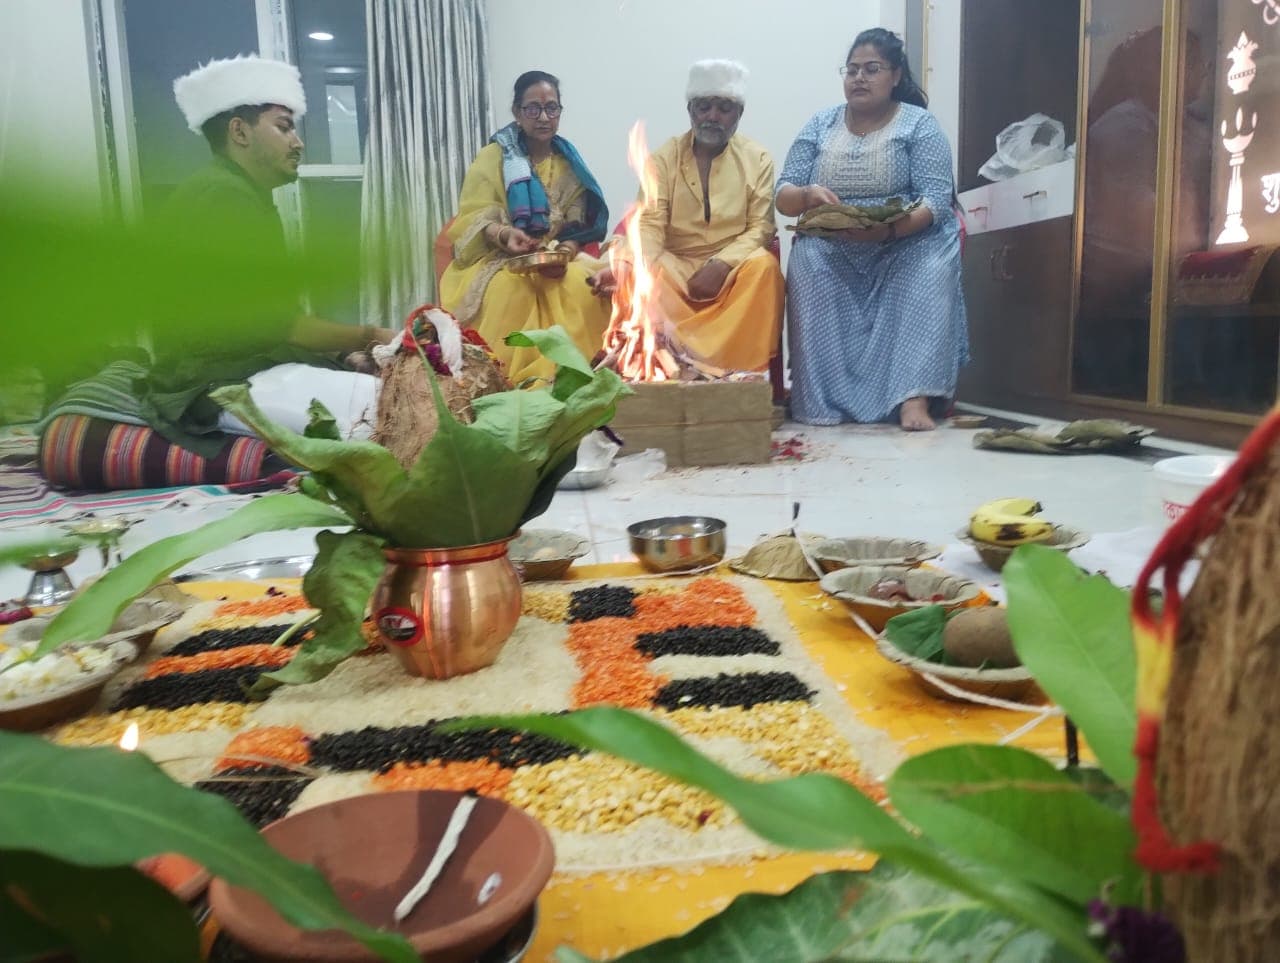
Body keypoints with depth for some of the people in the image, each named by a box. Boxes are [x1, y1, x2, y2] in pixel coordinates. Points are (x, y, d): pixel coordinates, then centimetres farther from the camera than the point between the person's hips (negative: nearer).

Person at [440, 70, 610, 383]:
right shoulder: (493, 157, 3)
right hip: (499, 258, -2)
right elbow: (472, 219, -5)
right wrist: (504, 235, -27)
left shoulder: (569, 162, 12)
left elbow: (579, 224, 4)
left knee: (585, 284, -32)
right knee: (507, 288, -37)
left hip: (559, 256, 2)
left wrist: (566, 252, -19)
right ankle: (508, 376, -25)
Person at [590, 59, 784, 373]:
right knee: (632, 275, -30)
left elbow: (760, 227, -3)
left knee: (762, 267, -32)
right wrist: (630, 265, -29)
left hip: (734, 266, 0)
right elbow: (650, 223, -7)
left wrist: (721, 264, -21)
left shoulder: (758, 159, 3)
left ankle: (744, 373, -25)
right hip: (675, 265, 0)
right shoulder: (663, 157, 3)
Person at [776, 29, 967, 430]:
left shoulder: (919, 124, 2)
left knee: (929, 269, -32)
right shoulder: (819, 125, 11)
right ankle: (821, 400, -31)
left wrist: (888, 230, -30)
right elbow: (783, 197, 4)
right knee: (806, 262, -29)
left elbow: (936, 201, -11)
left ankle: (914, 397, -38)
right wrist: (808, 195, -20)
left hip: (906, 243, -2)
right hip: (831, 250, 2)